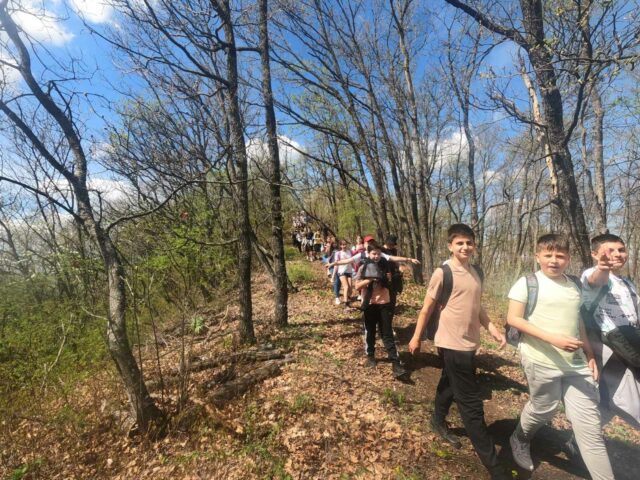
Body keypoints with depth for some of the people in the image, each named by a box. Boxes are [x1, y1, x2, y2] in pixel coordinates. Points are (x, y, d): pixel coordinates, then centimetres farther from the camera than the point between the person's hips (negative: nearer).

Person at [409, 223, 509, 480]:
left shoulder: (476, 272, 5)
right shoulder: (442, 273, -15)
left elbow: (476, 306, 16)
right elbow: (427, 308, -9)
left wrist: (493, 328, 3)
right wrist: (416, 338, -3)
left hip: (469, 343, 7)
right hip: (452, 344, -7)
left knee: (450, 384, 26)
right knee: (471, 403, 0)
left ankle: (438, 421, 50)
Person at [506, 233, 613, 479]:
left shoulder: (574, 286, 8)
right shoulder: (527, 283, -11)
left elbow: (578, 322, 19)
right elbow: (513, 319, -15)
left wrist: (589, 354, 15)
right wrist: (552, 338, -22)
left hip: (576, 363, 5)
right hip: (542, 361, -5)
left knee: (589, 423, 6)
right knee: (544, 409, 11)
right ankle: (519, 441, 40)